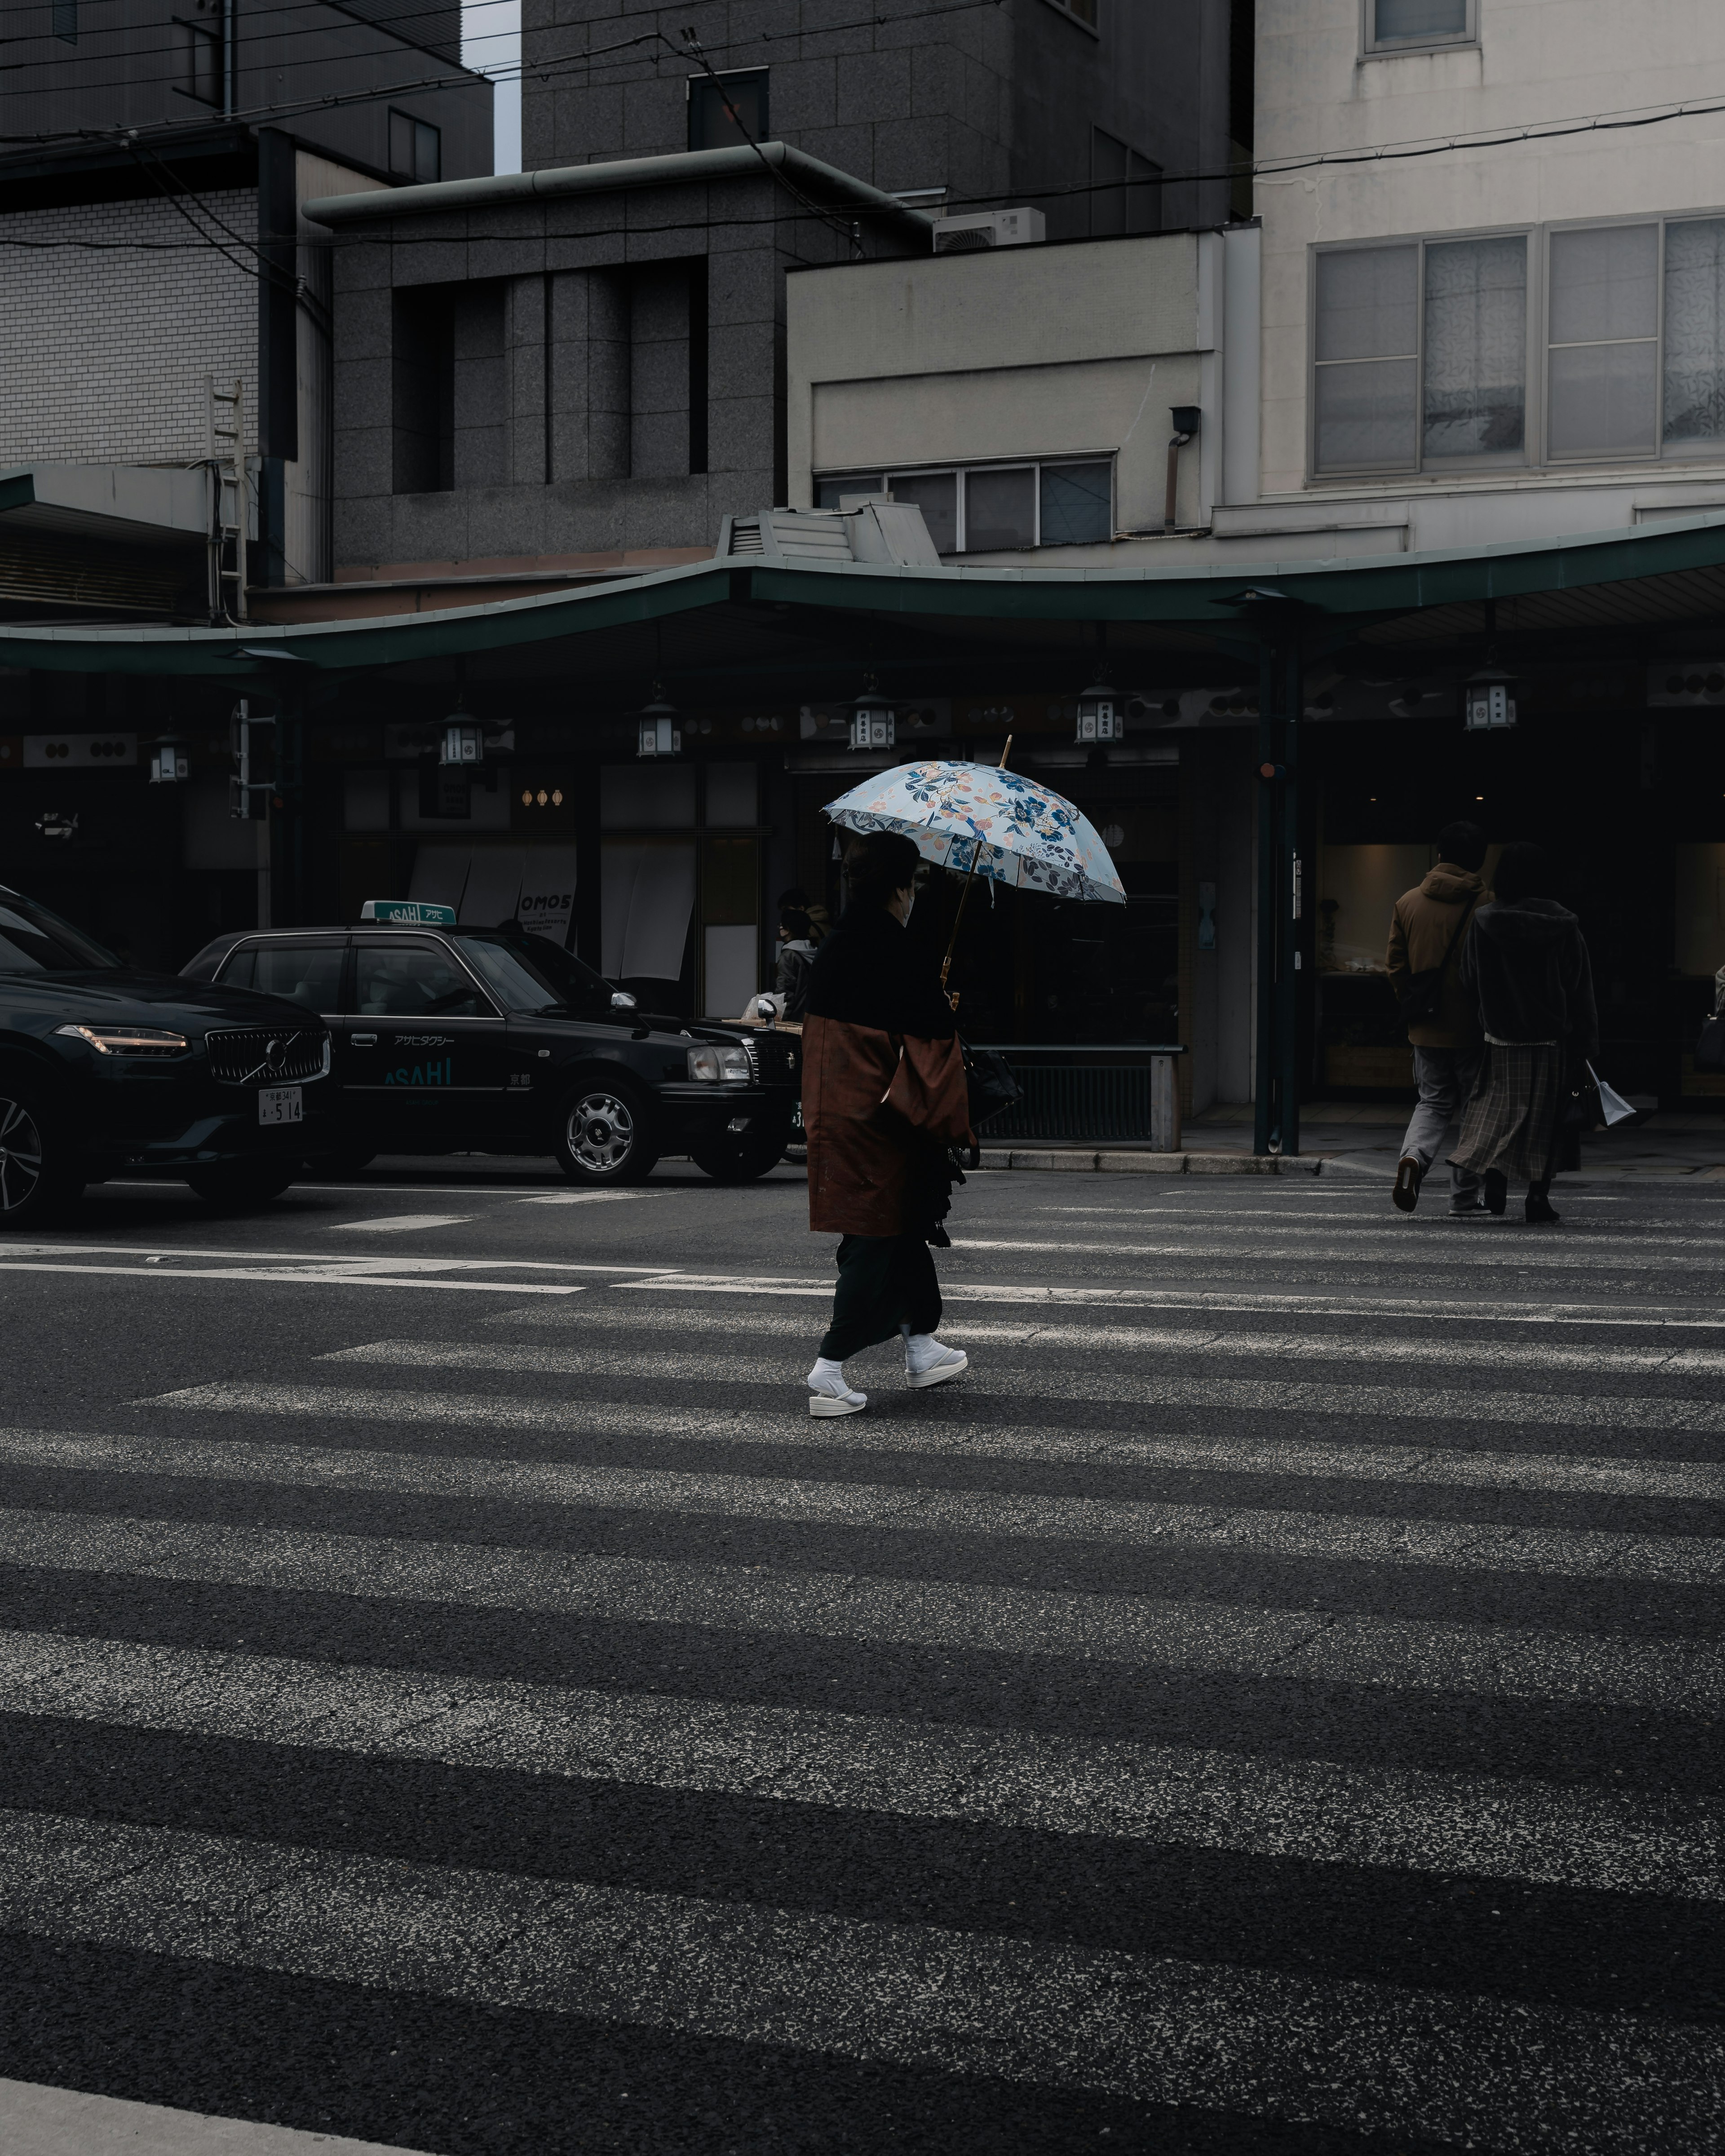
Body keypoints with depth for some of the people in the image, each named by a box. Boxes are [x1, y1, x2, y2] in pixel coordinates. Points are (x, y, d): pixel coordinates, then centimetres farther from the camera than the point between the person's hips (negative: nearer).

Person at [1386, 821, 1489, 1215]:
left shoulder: (1408, 903, 1)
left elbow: (1396, 967, 4)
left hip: (1426, 1029, 3)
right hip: (1473, 1028, -3)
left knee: (1434, 1102, 14)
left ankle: (1414, 1156, -15)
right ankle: (1465, 1197, 13)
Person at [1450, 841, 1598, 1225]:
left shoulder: (1485, 922, -7)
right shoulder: (1562, 926, -6)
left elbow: (1470, 982, 1)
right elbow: (1581, 988, -2)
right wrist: (1587, 1044, 4)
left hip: (1501, 1038, 0)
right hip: (1551, 1040, 0)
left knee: (1498, 1107, 12)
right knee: (1544, 1115, 9)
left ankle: (1494, 1182, -2)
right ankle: (1538, 1194, 8)